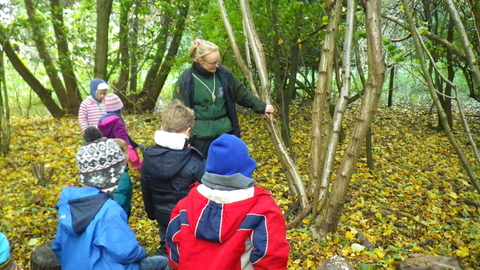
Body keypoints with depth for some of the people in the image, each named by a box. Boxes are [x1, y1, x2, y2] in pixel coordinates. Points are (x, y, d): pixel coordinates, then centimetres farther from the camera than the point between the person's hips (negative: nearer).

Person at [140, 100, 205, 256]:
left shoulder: (149, 156, -9)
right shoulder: (194, 161, -24)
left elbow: (146, 191, 3)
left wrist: (152, 213, 19)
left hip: (163, 217, 4)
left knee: (166, 253, 24)